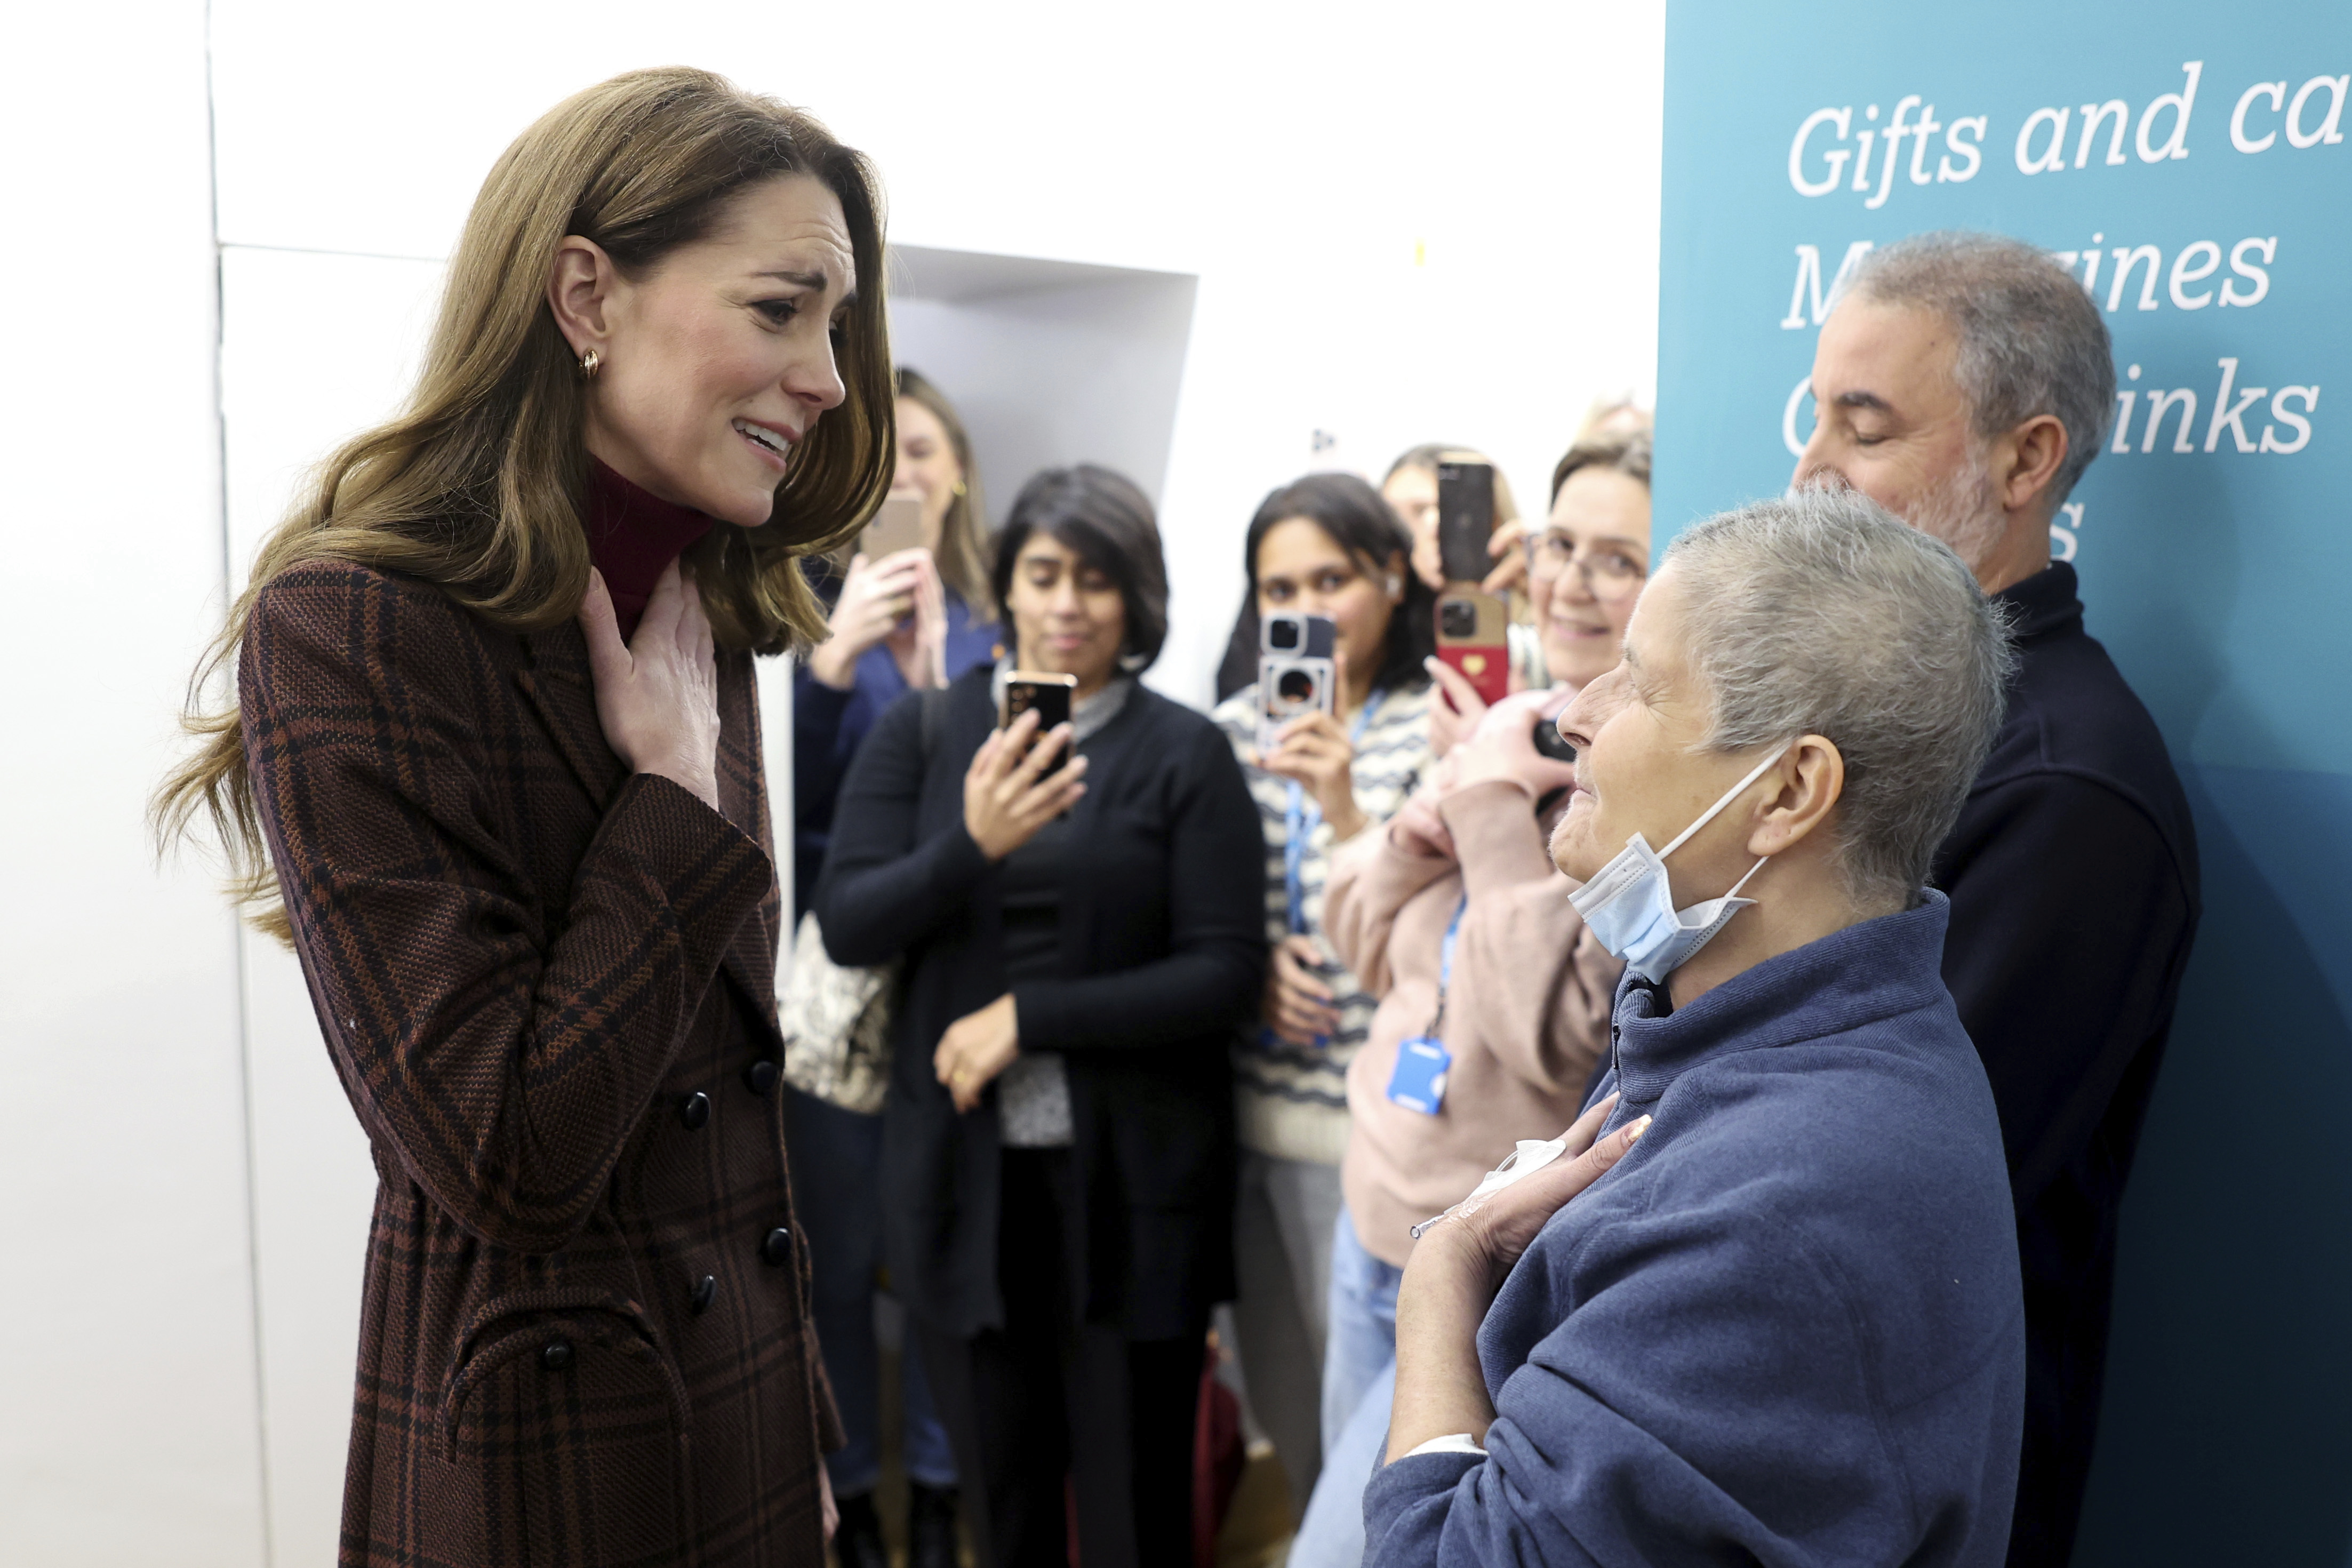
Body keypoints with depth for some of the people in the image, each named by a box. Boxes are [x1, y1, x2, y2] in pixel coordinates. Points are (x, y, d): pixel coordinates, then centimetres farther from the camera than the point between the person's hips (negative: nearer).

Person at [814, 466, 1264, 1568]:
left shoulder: (1186, 753, -5)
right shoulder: (922, 734, 2)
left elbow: (1227, 973, -9)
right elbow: (846, 927, -5)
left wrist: (1029, 1014, -15)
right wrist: (972, 844, -22)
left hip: (1129, 1182, -2)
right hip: (961, 1176, 3)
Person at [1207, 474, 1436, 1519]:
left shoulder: (1441, 731, -6)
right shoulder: (1235, 731, 6)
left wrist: (1344, 808, -22)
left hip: (1374, 1124, -5)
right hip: (1251, 1114, 5)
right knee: (1282, 1396, 17)